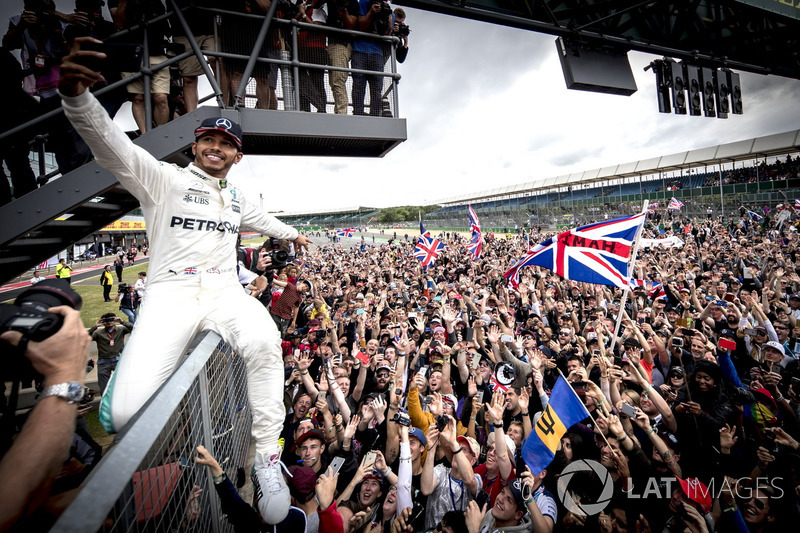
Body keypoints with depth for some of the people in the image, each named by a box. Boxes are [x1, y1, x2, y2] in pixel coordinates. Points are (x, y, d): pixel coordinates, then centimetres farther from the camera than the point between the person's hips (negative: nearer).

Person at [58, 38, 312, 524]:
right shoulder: (164, 178, 7)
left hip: (224, 289, 3)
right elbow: (112, 145, -10)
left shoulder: (237, 198, 22)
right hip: (171, 291, -3)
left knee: (265, 342, -33)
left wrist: (292, 234, 55)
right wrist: (77, 96, -29)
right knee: (128, 415, -22)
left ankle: (268, 458, -19)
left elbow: (262, 220, 42)